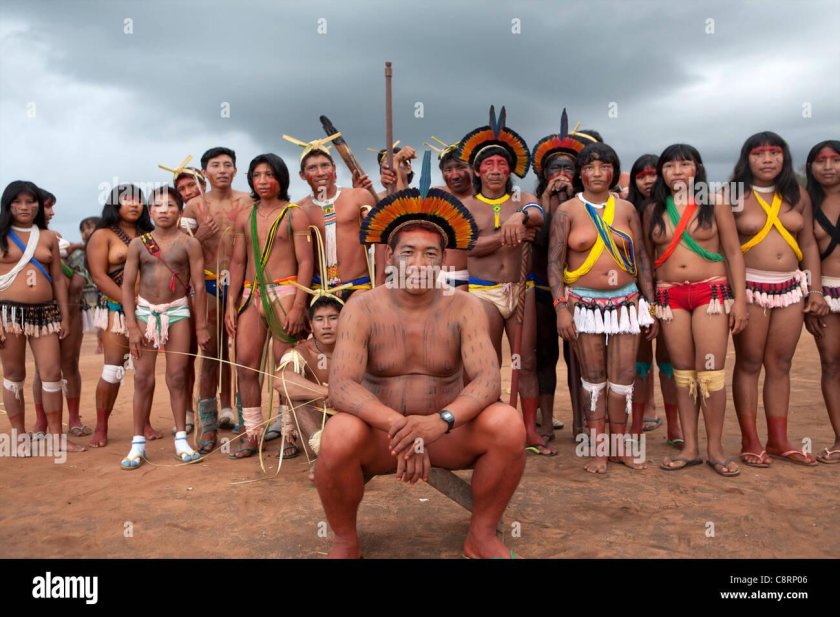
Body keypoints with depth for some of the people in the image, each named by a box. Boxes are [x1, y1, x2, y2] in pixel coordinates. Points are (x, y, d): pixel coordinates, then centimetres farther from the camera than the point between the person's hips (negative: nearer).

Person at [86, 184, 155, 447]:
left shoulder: (148, 235, 13)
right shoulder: (103, 235, 0)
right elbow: (99, 276, -9)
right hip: (116, 309, -4)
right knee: (113, 368, -5)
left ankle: (145, 423, 15)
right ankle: (101, 428, 6)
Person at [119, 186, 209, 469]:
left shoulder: (189, 243, -2)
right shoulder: (138, 244, 3)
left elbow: (199, 285, -2)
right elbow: (127, 285, 3)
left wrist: (201, 325, -2)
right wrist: (132, 326, -4)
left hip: (178, 311, -1)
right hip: (145, 311, 1)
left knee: (177, 377, 3)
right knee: (143, 379, 2)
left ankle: (181, 439, 14)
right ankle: (138, 443, 10)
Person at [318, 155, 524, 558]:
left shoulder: (464, 308, -7)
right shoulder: (363, 309, -10)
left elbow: (488, 380, -19)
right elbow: (340, 387, -22)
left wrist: (441, 420, -39)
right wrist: (397, 425, -39)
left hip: (447, 432, 1)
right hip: (380, 433, -1)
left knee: (507, 425, -26)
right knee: (339, 436, -33)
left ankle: (482, 534, 0)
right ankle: (345, 541, -2)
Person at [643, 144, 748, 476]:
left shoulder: (714, 203, 2)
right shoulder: (654, 210, 8)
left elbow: (733, 253, 1)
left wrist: (739, 299, -6)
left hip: (712, 292, -2)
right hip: (669, 296, 2)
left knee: (711, 372, -5)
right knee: (683, 373, 5)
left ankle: (715, 447, 8)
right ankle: (690, 447, 12)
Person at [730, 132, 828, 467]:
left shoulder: (797, 196, 11)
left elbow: (809, 244, 13)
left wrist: (816, 289, 7)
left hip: (791, 288, 4)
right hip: (749, 288, -4)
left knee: (780, 365, 8)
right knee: (748, 364, 0)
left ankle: (778, 440, 17)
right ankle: (750, 441, 7)